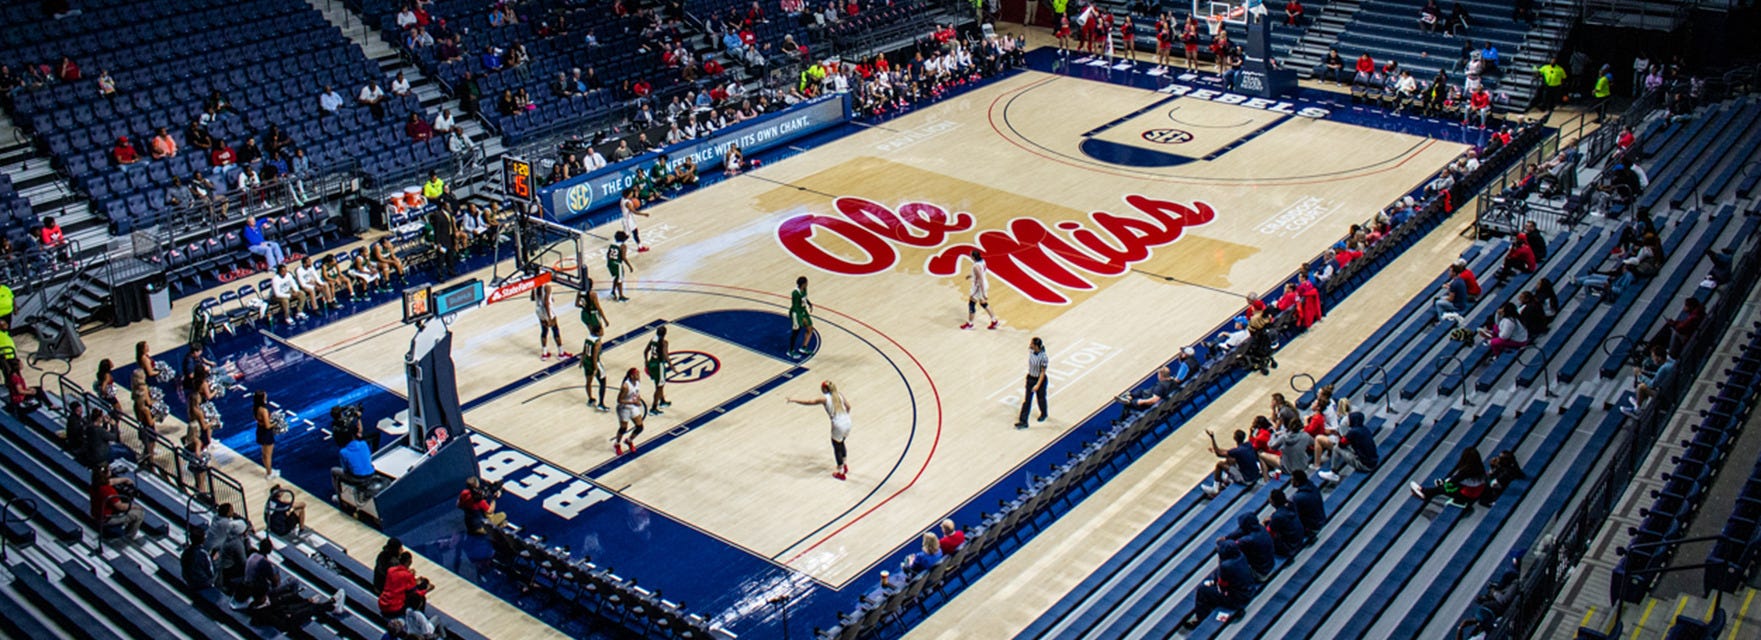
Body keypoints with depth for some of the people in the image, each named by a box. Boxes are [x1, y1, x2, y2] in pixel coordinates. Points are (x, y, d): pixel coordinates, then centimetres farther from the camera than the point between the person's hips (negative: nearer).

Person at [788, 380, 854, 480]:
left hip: (838, 426, -6)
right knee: (841, 443, 29)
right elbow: (848, 406, 5)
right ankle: (844, 466, 44)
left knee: (837, 448, 14)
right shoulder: (840, 394, 3)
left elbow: (809, 402, -5)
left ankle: (841, 473, 24)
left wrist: (793, 400, 3)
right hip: (847, 422, 6)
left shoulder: (824, 399, -11)